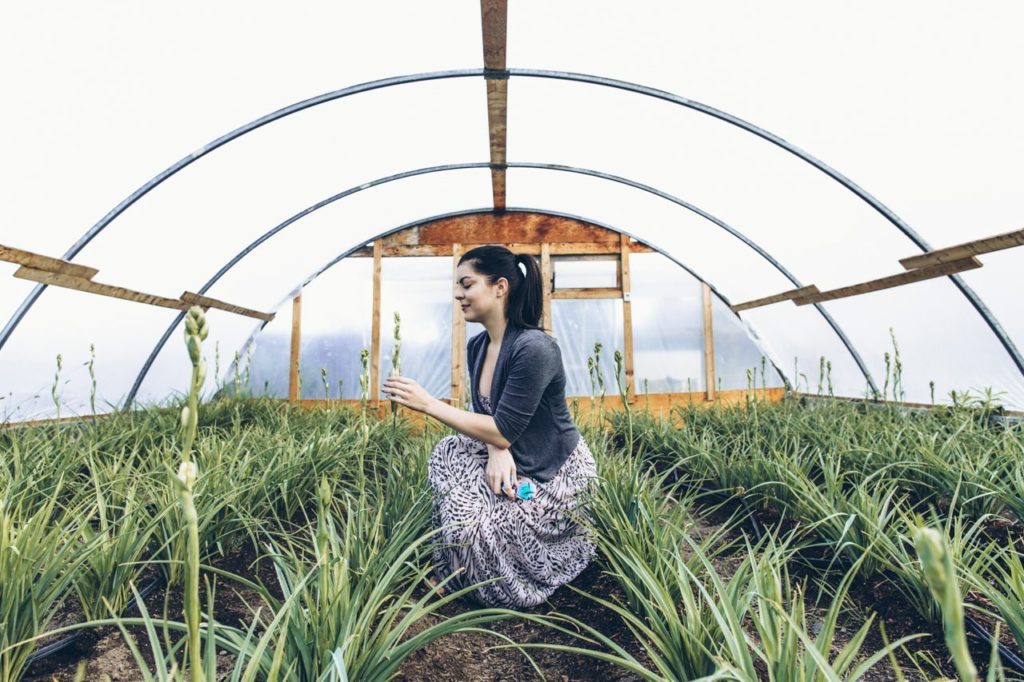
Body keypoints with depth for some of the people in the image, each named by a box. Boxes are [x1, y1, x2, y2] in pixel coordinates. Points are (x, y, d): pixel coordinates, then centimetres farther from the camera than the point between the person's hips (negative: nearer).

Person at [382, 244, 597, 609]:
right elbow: (485, 415, 5)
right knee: (448, 453, -10)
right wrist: (498, 449, -18)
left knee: (473, 522, -18)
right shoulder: (476, 346, -1)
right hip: (514, 463, 8)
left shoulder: (534, 347, -28)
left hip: (559, 474, -8)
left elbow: (503, 430, -26)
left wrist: (429, 404, -24)